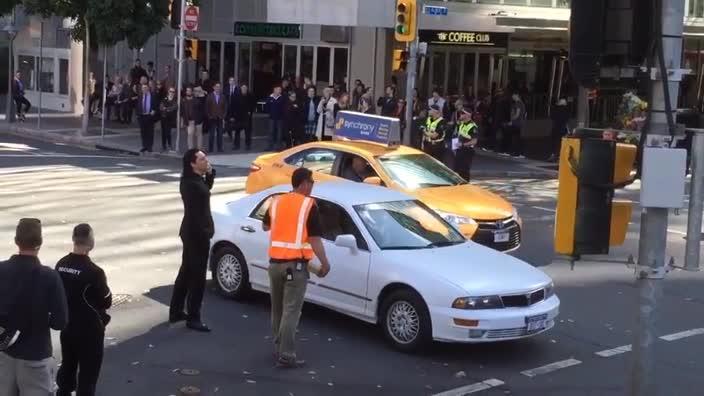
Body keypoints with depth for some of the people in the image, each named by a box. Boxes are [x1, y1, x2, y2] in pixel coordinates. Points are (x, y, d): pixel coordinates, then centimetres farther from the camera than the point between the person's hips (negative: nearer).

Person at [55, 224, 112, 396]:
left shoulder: (60, 265, -4)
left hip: (66, 325, 6)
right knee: (88, 371, 6)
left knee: (67, 365, 21)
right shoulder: (94, 272, -23)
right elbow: (106, 302, -13)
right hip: (89, 329, -6)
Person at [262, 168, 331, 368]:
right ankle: (286, 355, -8)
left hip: (275, 262, 6)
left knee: (278, 308, 17)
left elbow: (265, 226, 26)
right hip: (295, 264, -6)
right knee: (291, 310, -6)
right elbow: (314, 238, -11)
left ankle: (278, 348, 23)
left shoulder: (277, 202, 10)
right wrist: (325, 263, -5)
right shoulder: (309, 205, -8)